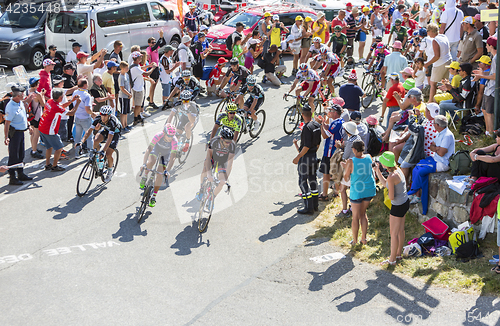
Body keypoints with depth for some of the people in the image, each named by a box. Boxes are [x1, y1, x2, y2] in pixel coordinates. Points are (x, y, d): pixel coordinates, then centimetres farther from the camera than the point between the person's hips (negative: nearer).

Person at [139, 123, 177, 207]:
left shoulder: (174, 141, -36)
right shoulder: (158, 136, -37)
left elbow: (173, 157, -36)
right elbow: (149, 149, -39)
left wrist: (167, 170, -44)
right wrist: (144, 164, -47)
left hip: (166, 154, 0)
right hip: (156, 149, 0)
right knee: (150, 162, -30)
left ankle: (154, 197, 6)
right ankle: (144, 177, 3)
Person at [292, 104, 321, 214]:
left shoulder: (307, 127, -22)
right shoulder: (317, 125, 4)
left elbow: (307, 146, -23)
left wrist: (298, 157, -17)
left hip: (305, 156, -9)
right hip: (314, 156, 9)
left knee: (303, 181, -2)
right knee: (312, 178, 16)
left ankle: (308, 207, -2)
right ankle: (315, 204, 23)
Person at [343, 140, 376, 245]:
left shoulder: (351, 162, -20)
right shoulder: (368, 157, -6)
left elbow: (346, 178, -9)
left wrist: (346, 168, 8)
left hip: (357, 192, -5)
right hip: (370, 190, 5)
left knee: (355, 217, 10)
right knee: (363, 213, 21)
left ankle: (355, 240, 21)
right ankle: (364, 238, 24)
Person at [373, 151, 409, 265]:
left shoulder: (391, 177, -26)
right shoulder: (398, 170, 2)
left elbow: (391, 197, -23)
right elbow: (385, 184, 15)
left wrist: (388, 192, -2)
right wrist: (377, 171, 13)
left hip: (398, 207, -9)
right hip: (405, 202, 9)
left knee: (394, 234, 4)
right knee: (400, 230, 21)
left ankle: (392, 259, 16)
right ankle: (398, 254, 35)